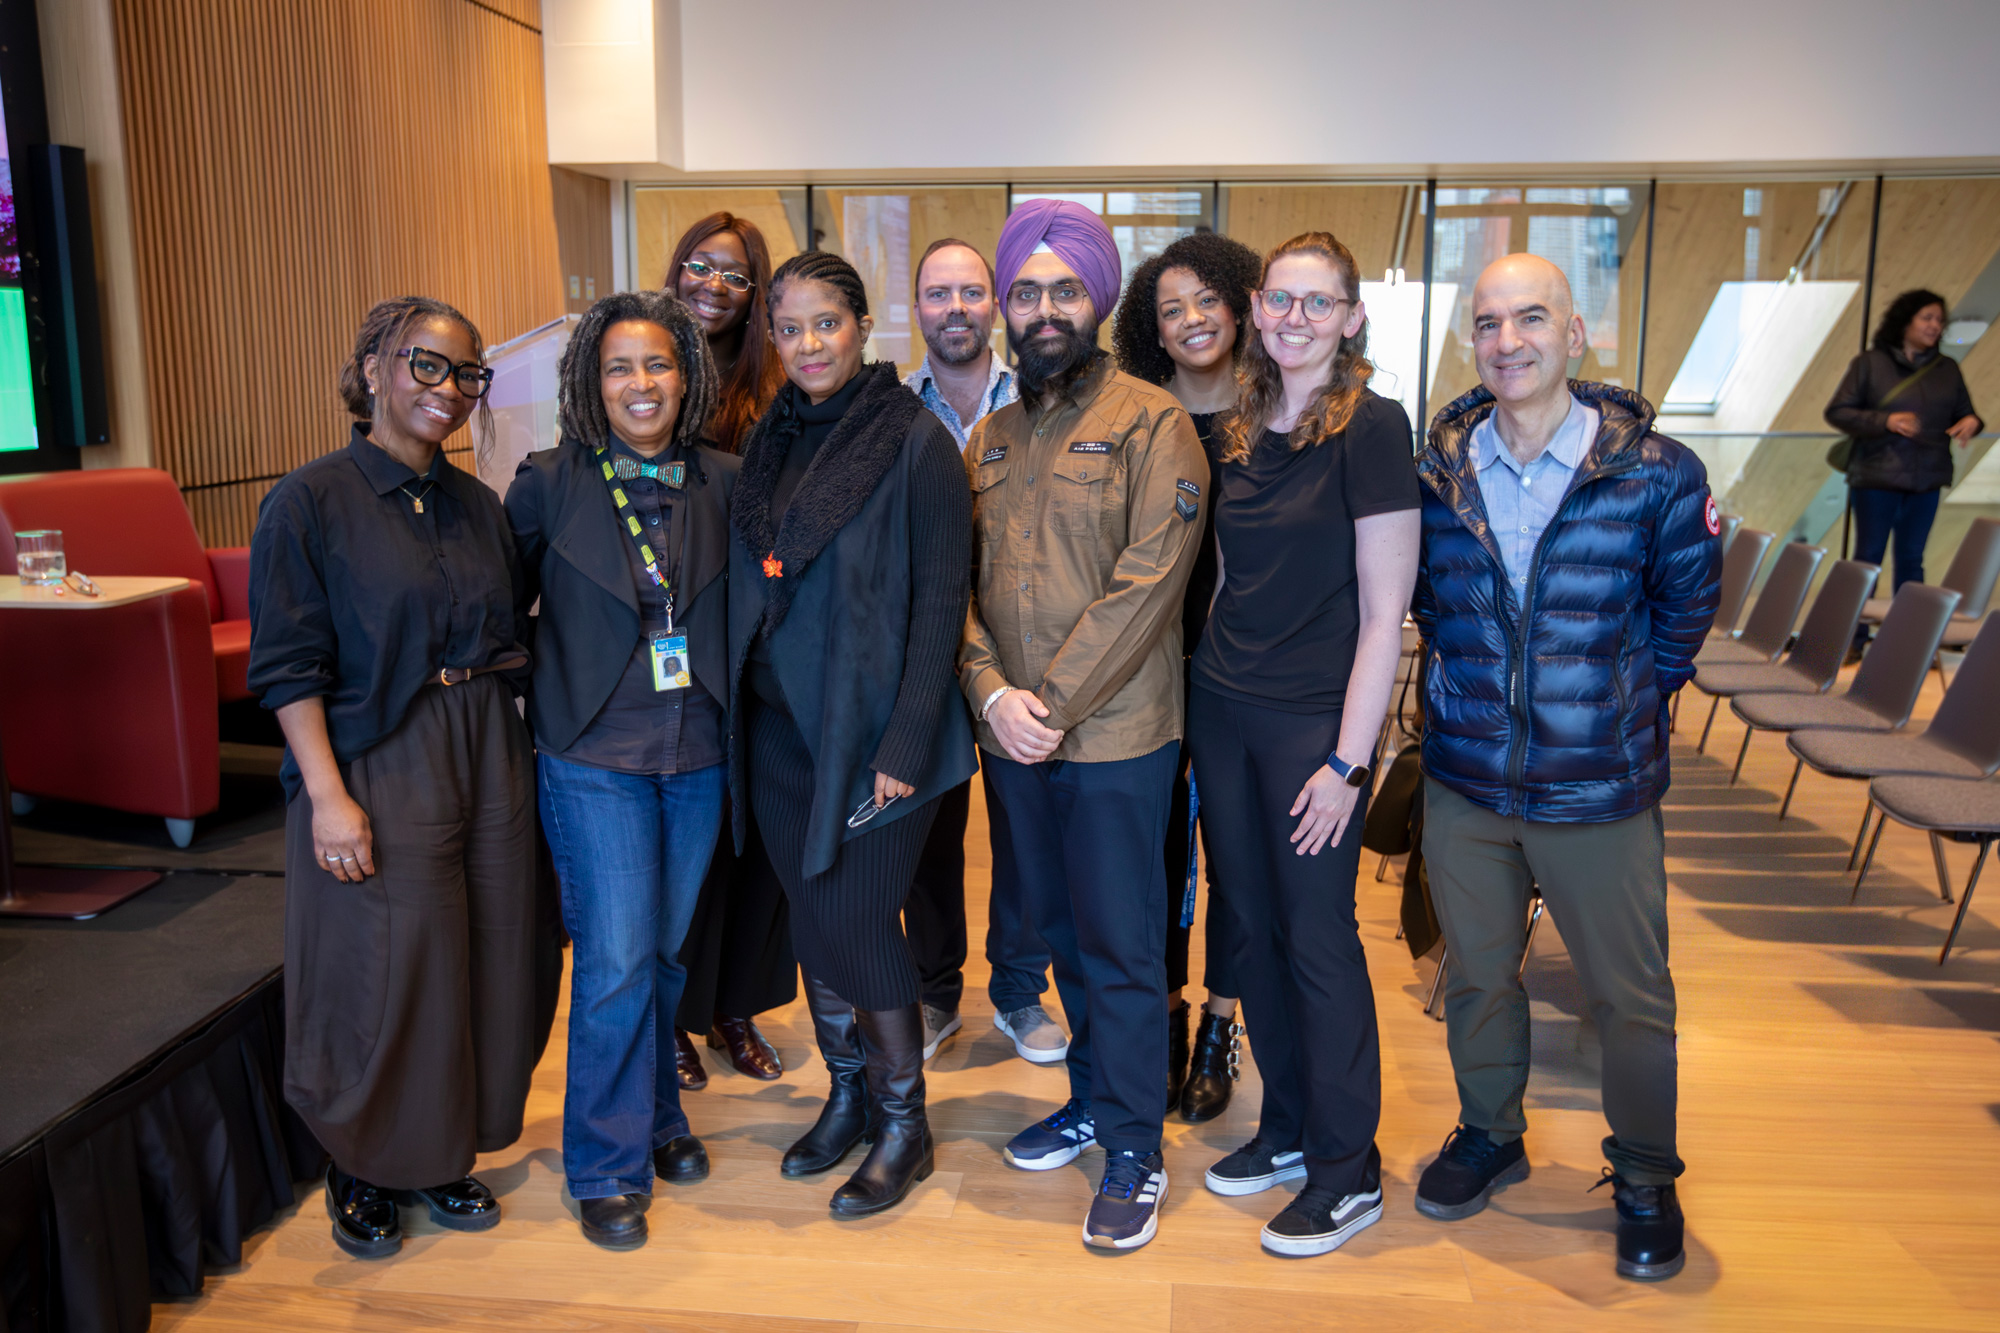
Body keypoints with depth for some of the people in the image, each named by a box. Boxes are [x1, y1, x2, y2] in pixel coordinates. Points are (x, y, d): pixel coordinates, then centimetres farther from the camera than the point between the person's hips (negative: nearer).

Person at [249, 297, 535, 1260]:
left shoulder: (476, 504, 9)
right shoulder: (309, 502, -8)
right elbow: (289, 667, -11)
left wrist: (510, 755, 7)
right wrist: (328, 797, -17)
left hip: (488, 763, 6)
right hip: (378, 772, -5)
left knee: (485, 965, 11)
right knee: (387, 976, 3)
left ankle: (443, 1160, 32)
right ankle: (365, 1172, 28)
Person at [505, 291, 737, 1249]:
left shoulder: (723, 482, 2)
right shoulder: (549, 485, -5)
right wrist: (523, 701, -2)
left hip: (698, 756, 3)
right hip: (594, 757, -3)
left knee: (669, 947, 14)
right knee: (615, 960, -2)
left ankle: (656, 1118, 35)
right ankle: (607, 1165, 16)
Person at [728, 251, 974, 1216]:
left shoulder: (915, 440, -10)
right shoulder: (769, 441, 8)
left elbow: (940, 601, -12)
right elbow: (748, 585, 12)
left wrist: (905, 744, -16)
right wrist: (735, 712, 7)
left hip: (868, 729, -6)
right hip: (779, 727, 6)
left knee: (858, 924, -1)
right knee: (812, 921, 14)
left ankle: (905, 1126, 19)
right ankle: (846, 1094, 33)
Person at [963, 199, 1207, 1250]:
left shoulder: (1151, 424, -6)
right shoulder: (990, 438, 12)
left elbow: (1146, 582, -15)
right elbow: (962, 583, 8)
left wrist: (1056, 702, -17)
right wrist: (993, 691, -9)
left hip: (1116, 735, -6)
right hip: (1013, 735, 6)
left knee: (1120, 947, 3)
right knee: (1061, 929, 17)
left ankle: (1132, 1151, 17)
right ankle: (1093, 1097, 35)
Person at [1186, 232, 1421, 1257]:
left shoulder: (1371, 427, -10)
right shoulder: (1237, 433, 9)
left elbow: (1384, 614, -12)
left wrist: (1347, 761, -15)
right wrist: (1213, 683, 7)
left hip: (1314, 723, -6)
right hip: (1222, 709, 6)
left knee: (1318, 940, 2)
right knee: (1255, 927, 13)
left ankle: (1347, 1170, 20)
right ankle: (1286, 1127, 31)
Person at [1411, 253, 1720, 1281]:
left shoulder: (1656, 474, -12)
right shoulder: (1435, 471, -4)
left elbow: (1686, 608, 3)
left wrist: (1624, 703, 5)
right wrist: (1472, 687, 9)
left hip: (1599, 786, -2)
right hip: (1463, 777, 3)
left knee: (1630, 995, 11)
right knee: (1476, 974, 18)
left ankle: (1644, 1177, 34)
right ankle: (1489, 1134, 42)